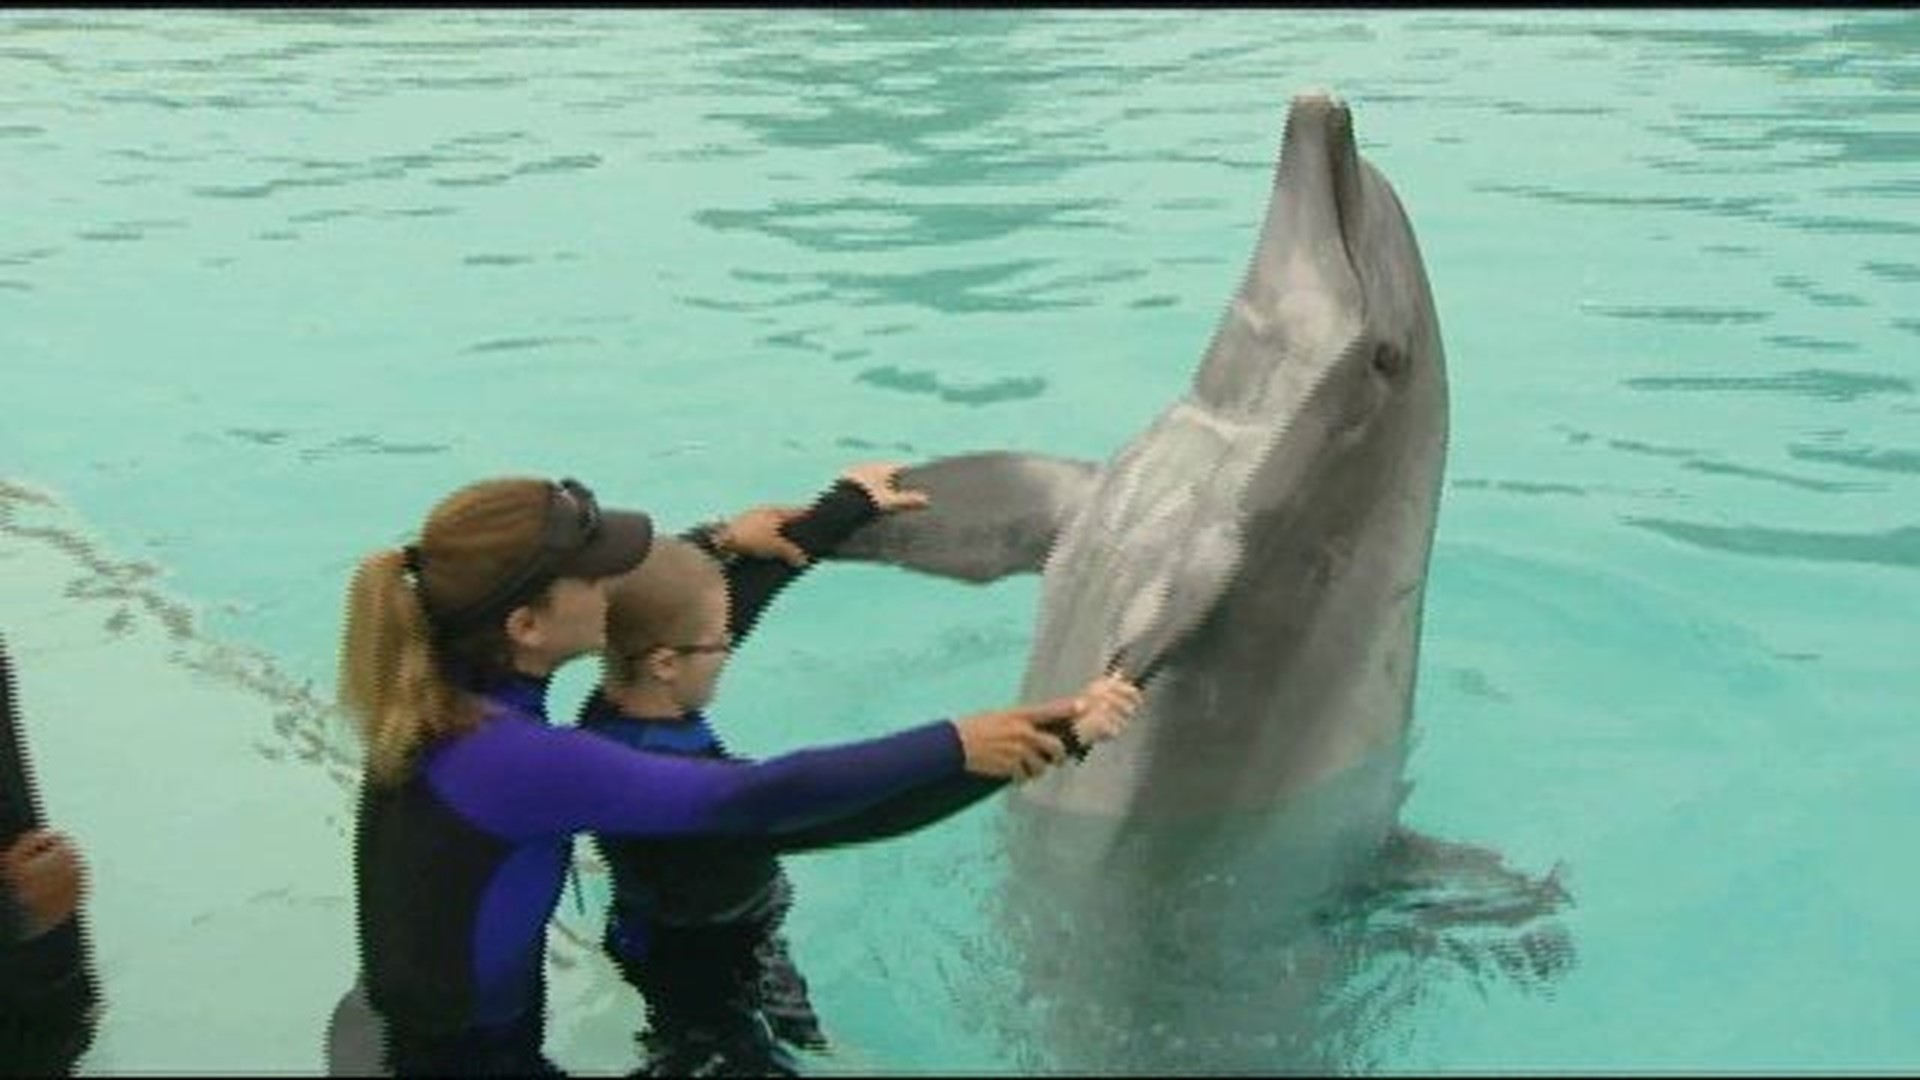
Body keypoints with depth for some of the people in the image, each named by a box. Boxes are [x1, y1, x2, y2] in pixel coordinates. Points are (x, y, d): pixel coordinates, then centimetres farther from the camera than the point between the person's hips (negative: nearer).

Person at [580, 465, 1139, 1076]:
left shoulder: (616, 708, -16)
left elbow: (741, 589, -5)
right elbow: (872, 807, -43)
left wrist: (846, 507, 8)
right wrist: (1059, 732, -44)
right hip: (709, 992, -8)